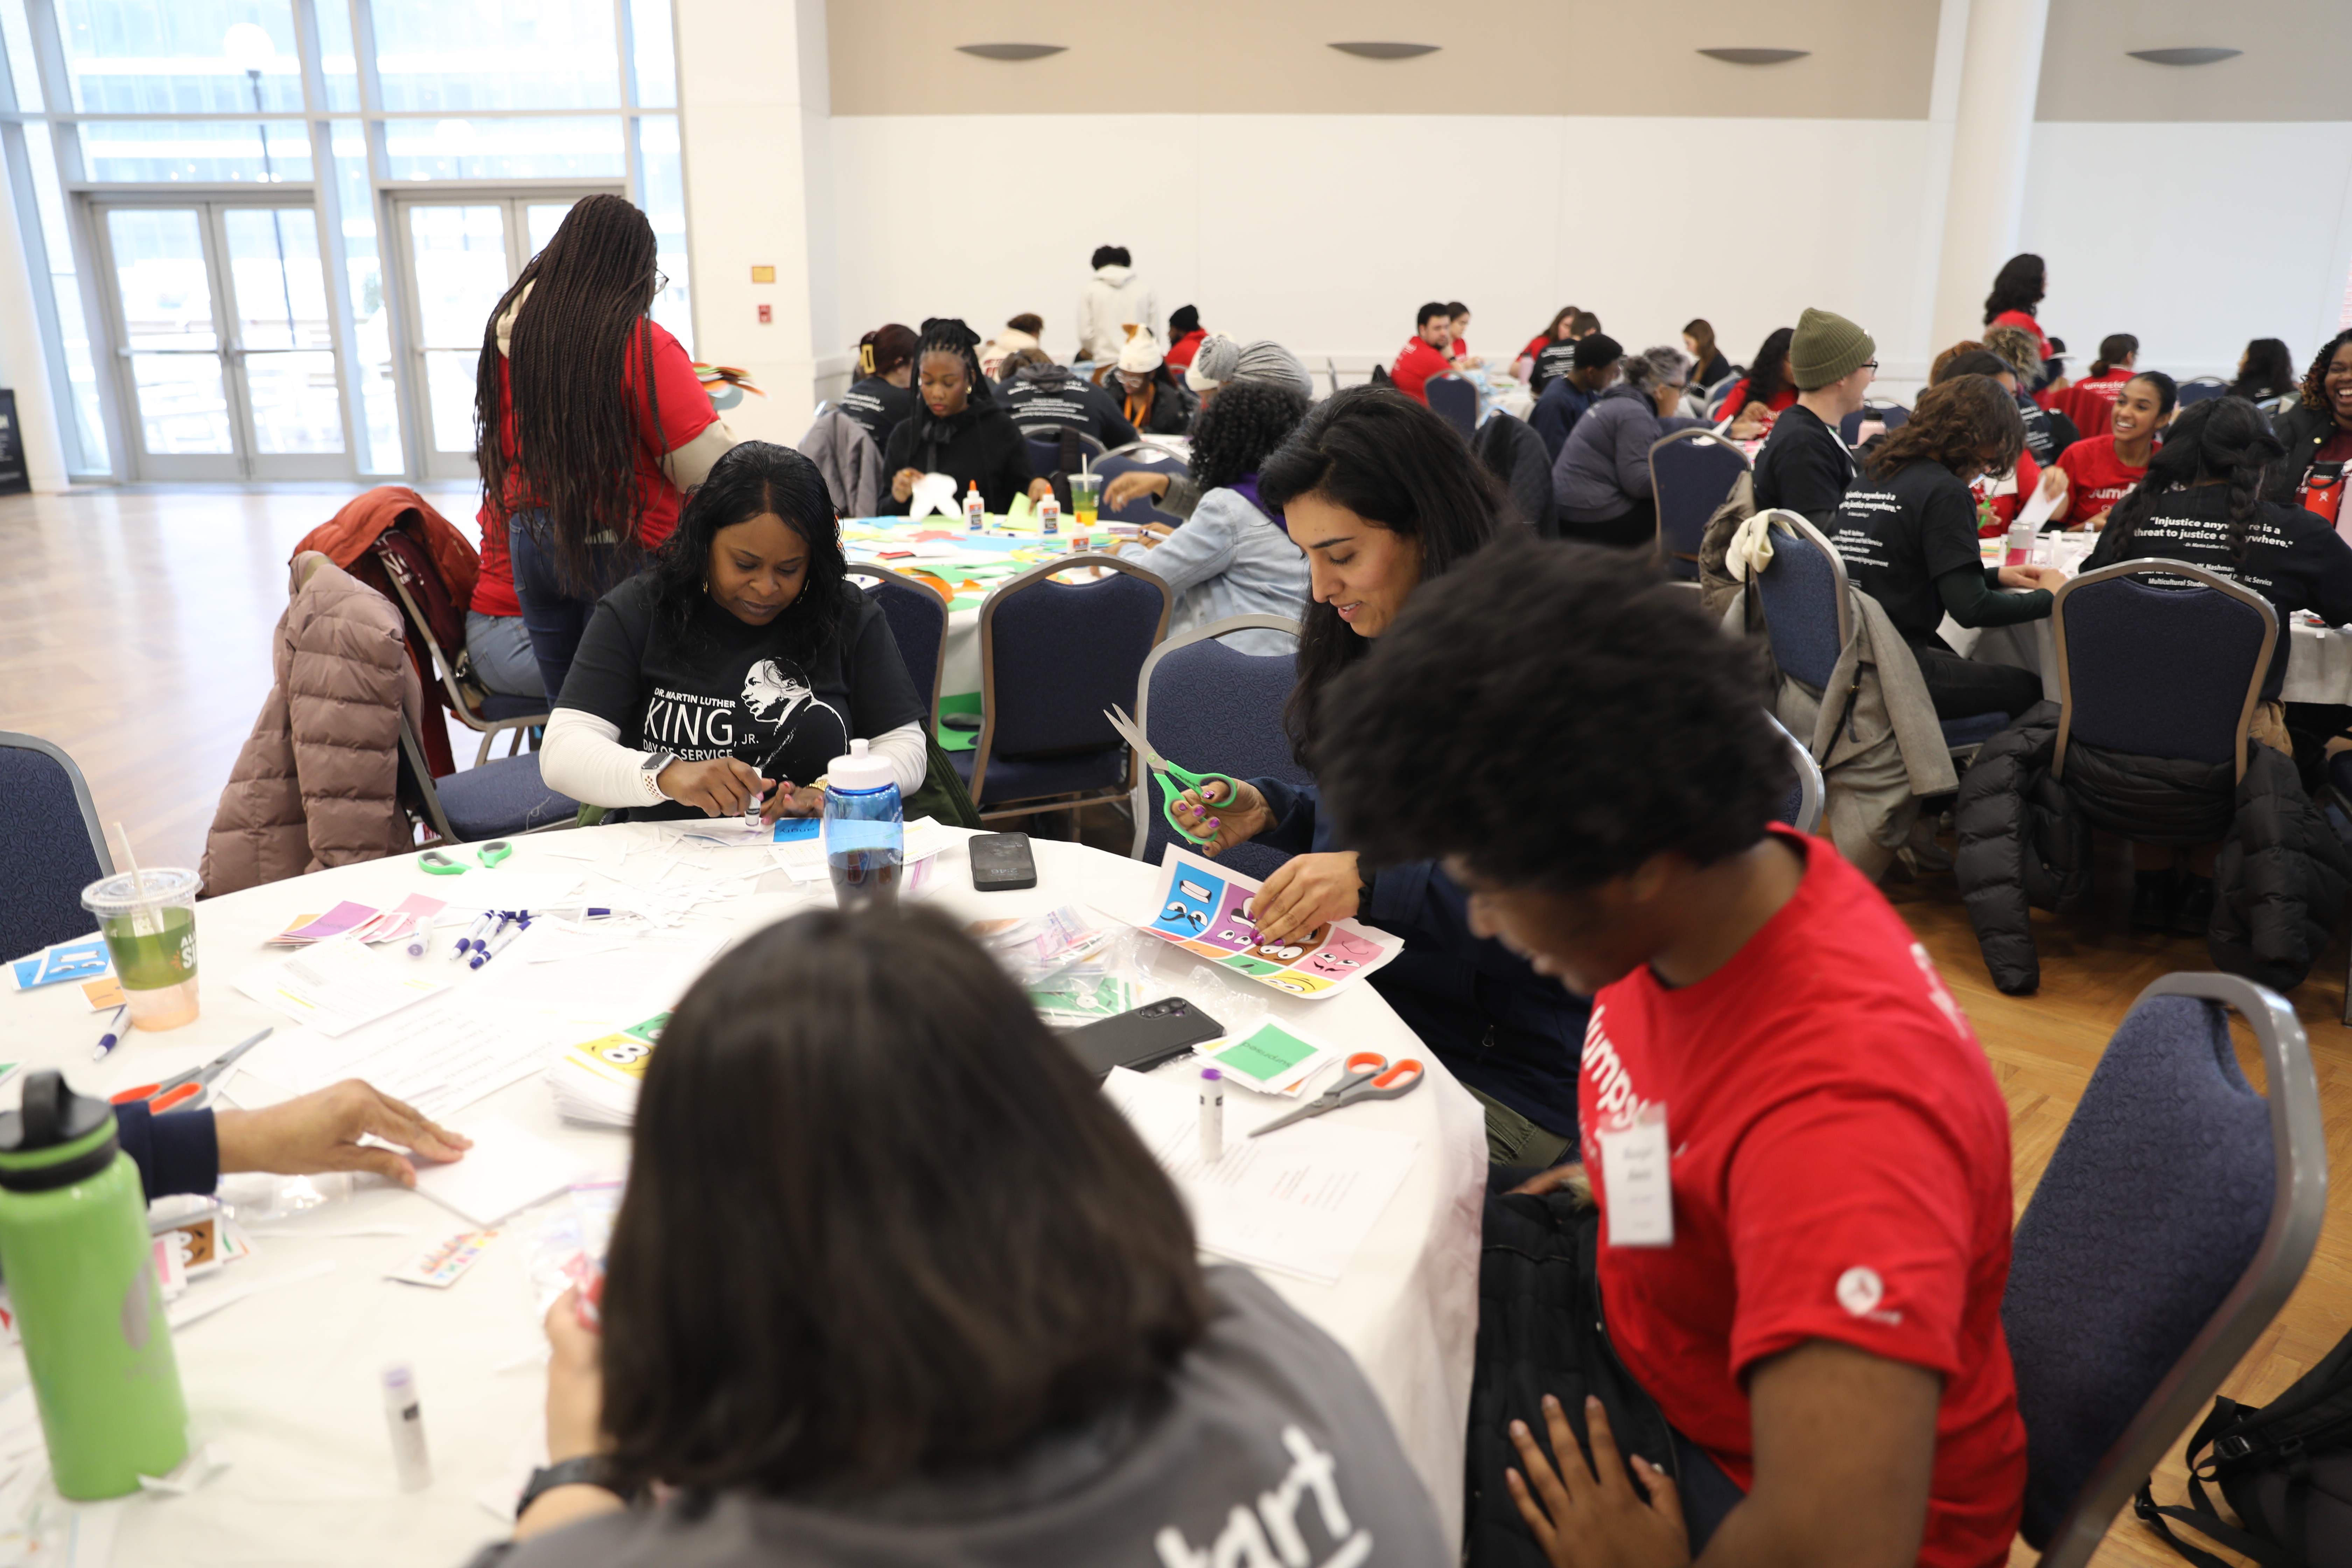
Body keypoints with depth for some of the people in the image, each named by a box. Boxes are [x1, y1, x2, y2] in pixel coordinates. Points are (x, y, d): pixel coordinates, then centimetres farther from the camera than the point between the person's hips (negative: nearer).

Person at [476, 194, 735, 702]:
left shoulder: (509, 331, 4)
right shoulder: (643, 344, -15)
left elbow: (502, 445, 12)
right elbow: (706, 465, -17)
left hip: (530, 545, 6)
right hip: (623, 548, -6)